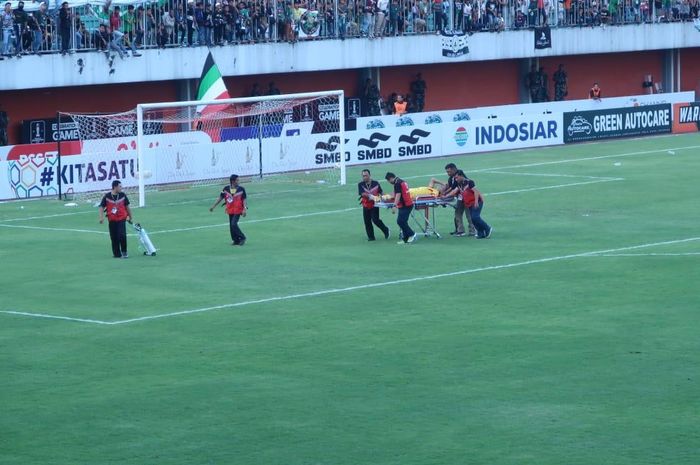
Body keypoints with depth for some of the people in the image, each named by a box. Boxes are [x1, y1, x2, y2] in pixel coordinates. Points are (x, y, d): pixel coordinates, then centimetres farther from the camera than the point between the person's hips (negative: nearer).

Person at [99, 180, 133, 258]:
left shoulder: (123, 195, 1)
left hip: (121, 219, 0)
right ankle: (117, 254, 16)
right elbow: (101, 207, 0)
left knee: (122, 235, -14)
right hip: (112, 220, 0)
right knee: (114, 237, 4)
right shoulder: (107, 196, -5)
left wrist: (130, 216, 20)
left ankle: (124, 252, 4)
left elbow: (127, 206, 12)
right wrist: (101, 217, -12)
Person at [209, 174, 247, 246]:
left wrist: (244, 209, -13)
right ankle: (236, 240, 20)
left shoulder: (241, 189, -6)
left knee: (234, 224, -16)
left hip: (238, 211, -4)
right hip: (230, 210, 4)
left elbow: (244, 200, -3)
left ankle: (242, 238, -1)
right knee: (231, 226, 7)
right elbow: (220, 198, 7)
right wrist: (213, 207, 7)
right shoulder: (226, 189, 0)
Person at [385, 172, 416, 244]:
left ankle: (411, 234, -4)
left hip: (404, 205, -10)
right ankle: (405, 238, 11)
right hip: (409, 204, 10)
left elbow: (398, 195, -23)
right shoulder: (402, 181, 17)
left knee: (400, 221, -9)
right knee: (403, 222, 11)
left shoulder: (397, 183, -13)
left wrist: (395, 205, -30)